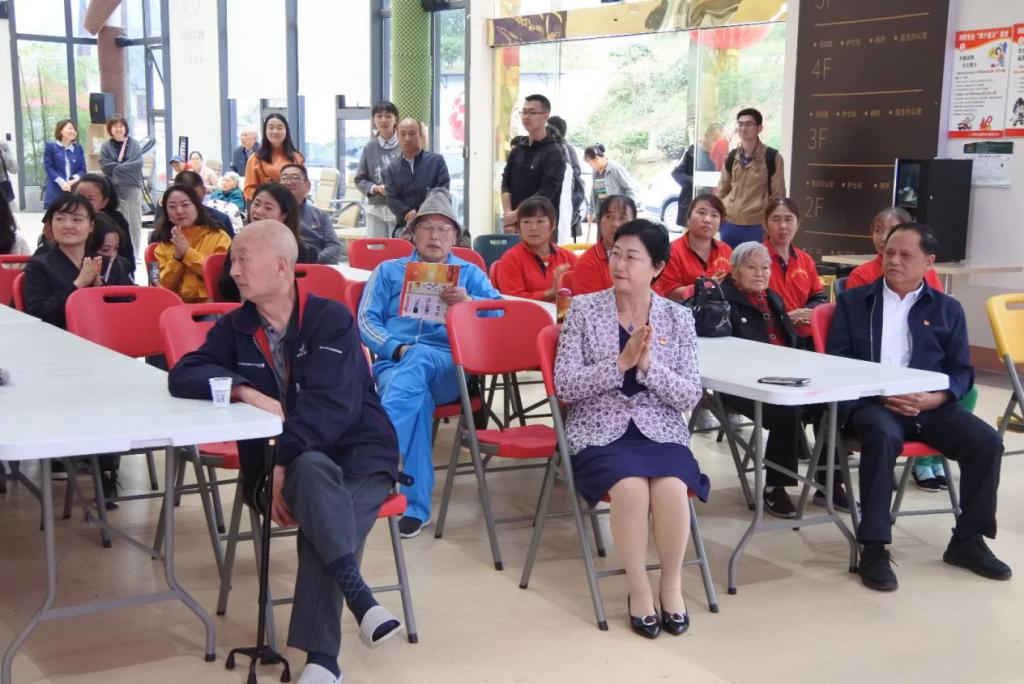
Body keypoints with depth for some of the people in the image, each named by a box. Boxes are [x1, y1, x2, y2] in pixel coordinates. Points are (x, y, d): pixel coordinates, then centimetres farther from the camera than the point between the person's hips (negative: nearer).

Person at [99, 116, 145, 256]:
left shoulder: (134, 145, 7)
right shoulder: (106, 147, 5)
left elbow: (137, 164, -6)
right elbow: (107, 167, -6)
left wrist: (118, 168, -11)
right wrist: (126, 167, -11)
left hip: (132, 188, 1)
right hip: (114, 189, -1)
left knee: (134, 222, 2)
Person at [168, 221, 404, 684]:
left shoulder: (332, 319, -5)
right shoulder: (235, 327, 8)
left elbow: (331, 405, -15)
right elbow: (182, 376, -3)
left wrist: (283, 467, -24)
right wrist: (245, 391, -19)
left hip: (359, 451, -2)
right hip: (288, 462, 2)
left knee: (322, 518, -33)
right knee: (315, 470, -35)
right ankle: (358, 595, -43)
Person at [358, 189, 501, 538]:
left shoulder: (469, 273, 24)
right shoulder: (388, 271, 24)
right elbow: (366, 320, 11)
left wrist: (468, 302, -16)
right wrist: (397, 348, -9)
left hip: (449, 368, 0)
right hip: (394, 362, 0)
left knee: (419, 358, -39)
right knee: (415, 394, -38)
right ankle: (416, 506, -44)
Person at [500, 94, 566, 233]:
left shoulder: (554, 153, -7)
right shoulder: (517, 149, 12)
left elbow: (545, 193, -15)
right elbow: (506, 184, 7)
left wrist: (516, 215, -14)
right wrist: (508, 215, -8)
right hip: (513, 222, 5)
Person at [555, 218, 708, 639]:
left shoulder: (678, 318, 5)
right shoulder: (584, 309, 1)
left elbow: (690, 396, -1)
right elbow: (564, 385, -6)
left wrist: (649, 365, -17)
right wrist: (622, 362, -17)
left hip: (661, 430, 2)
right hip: (599, 431, -1)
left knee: (672, 489, -29)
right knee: (632, 489, -31)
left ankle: (672, 585, -4)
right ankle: (638, 589, -9)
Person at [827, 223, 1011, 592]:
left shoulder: (947, 309, 16)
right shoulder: (853, 301, 12)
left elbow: (962, 372, 10)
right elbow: (836, 361, 4)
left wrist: (932, 399, -12)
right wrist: (880, 393, -13)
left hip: (931, 405, 3)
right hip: (870, 402, -3)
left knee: (987, 440, -20)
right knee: (884, 435, -36)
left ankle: (967, 540, -1)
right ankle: (874, 548, -30)